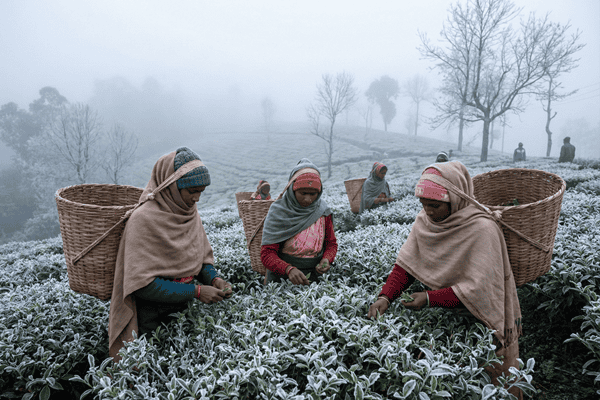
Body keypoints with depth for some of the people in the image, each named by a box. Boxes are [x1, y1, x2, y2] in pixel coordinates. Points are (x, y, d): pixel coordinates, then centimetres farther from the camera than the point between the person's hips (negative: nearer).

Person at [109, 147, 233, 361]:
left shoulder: (189, 211, 1)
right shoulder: (144, 219, -20)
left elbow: (202, 257, 10)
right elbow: (142, 283, -22)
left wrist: (214, 279, -10)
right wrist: (196, 292, -24)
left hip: (183, 310, 6)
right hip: (151, 321, -6)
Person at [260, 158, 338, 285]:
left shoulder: (322, 210, 3)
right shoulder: (278, 211, -7)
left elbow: (331, 244, 13)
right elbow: (267, 254, -11)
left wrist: (326, 260, -9)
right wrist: (289, 269, -29)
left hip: (313, 277, 3)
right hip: (281, 277, -3)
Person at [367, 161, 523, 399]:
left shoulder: (482, 229, -29)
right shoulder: (425, 221, -10)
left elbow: (479, 289, -30)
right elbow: (407, 263, -10)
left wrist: (431, 299, -32)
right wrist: (386, 297, -24)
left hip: (486, 320, -5)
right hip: (449, 317, 5)